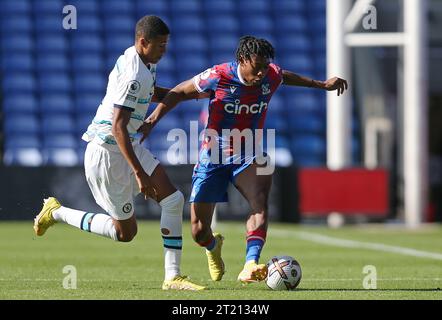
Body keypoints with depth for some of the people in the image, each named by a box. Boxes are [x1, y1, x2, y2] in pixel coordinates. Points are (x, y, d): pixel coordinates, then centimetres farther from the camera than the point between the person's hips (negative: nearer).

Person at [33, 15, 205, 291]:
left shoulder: (147, 62, 6)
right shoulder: (132, 76, -26)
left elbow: (152, 94, 28)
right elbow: (118, 128, -29)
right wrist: (139, 173, -31)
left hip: (130, 145, 10)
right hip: (108, 152, -10)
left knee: (173, 200, -4)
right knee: (125, 232, 2)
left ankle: (172, 276, -2)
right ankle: (57, 212, 18)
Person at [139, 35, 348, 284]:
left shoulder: (271, 77, -7)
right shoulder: (219, 76, -18)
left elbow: (285, 77, 20)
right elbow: (180, 92, -4)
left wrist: (321, 85, 27)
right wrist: (152, 121, -9)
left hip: (247, 157, 2)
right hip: (213, 158, -2)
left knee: (260, 196, -33)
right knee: (199, 232, -1)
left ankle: (250, 266, -43)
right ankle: (214, 246, 40)